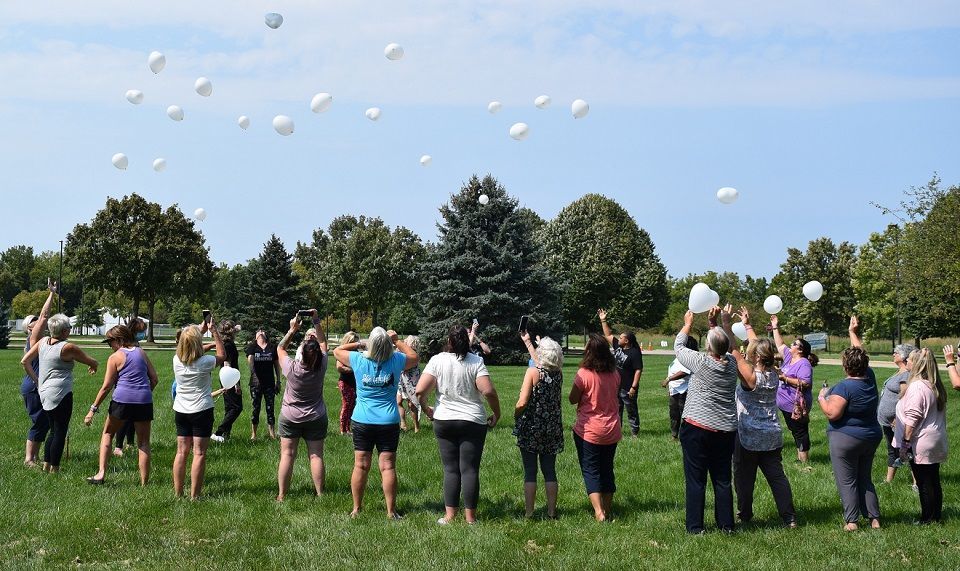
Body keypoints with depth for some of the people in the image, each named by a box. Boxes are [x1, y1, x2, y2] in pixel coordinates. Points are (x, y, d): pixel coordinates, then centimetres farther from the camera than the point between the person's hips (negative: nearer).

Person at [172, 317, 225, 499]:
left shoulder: (177, 361, -4)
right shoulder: (204, 362, -17)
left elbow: (186, 348, 20)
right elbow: (221, 355, 3)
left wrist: (200, 331, 21)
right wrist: (214, 331, 3)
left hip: (181, 410, 5)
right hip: (201, 410, -5)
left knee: (181, 451, 11)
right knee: (199, 453, 0)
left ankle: (177, 493, 14)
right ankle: (194, 495, 0)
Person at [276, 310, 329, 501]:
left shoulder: (292, 369, -20)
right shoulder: (320, 368, -16)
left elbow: (280, 348, -3)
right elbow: (323, 343, -1)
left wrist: (292, 330, -7)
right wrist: (316, 322, -5)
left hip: (290, 418, -1)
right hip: (316, 419, 1)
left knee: (287, 455, 2)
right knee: (316, 456, 5)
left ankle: (282, 495, 3)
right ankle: (320, 493, 7)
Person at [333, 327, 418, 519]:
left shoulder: (359, 360, -8)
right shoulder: (396, 360, -8)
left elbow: (337, 350, 10)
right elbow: (414, 357, 14)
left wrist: (358, 344, 14)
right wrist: (397, 341, 15)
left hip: (361, 422, 1)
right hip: (389, 422, -1)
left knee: (360, 466, 6)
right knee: (388, 467, 1)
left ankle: (356, 509, 13)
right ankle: (391, 511, 4)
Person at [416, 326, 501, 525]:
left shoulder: (437, 360, -4)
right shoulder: (476, 361, -6)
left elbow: (420, 391, -10)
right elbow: (488, 391, -15)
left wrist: (426, 409, 8)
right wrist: (496, 414, 0)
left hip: (444, 421, 1)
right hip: (473, 422, -1)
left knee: (450, 469, 8)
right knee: (470, 469, 3)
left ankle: (450, 515, 8)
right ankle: (470, 517, 6)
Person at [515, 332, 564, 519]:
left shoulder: (533, 372, -15)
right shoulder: (558, 373, 0)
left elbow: (522, 403, -20)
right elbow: (542, 364, 22)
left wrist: (515, 418, 0)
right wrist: (527, 342, 31)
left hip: (530, 428, -4)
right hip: (552, 429, 5)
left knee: (530, 472, 2)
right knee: (550, 471, 11)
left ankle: (528, 513, 4)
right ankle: (552, 512, 14)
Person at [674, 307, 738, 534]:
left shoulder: (701, 362, -12)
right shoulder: (731, 363, -1)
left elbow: (678, 347, 5)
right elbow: (725, 348, 22)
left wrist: (688, 324, 19)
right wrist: (715, 324, 18)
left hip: (697, 428, -4)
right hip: (726, 430, 5)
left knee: (696, 479, 1)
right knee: (723, 479, 12)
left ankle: (695, 526, 4)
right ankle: (726, 525, 17)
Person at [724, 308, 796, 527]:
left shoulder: (751, 376, -18)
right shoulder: (773, 375, -1)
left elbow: (735, 351, -21)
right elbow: (757, 346, 11)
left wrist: (726, 324, -20)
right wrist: (747, 325, 20)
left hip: (748, 436, -6)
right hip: (772, 436, 6)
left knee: (744, 476, 9)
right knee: (777, 476, 7)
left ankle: (744, 514, 20)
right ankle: (790, 518, 6)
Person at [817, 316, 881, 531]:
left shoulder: (844, 387, -22)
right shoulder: (869, 378, -2)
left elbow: (832, 413, -25)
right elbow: (861, 354, 14)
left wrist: (822, 398, -8)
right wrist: (854, 333, 23)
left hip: (846, 440, -7)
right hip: (871, 438, 7)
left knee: (847, 481, 1)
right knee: (865, 479, 17)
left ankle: (851, 521, 1)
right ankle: (874, 518, 15)